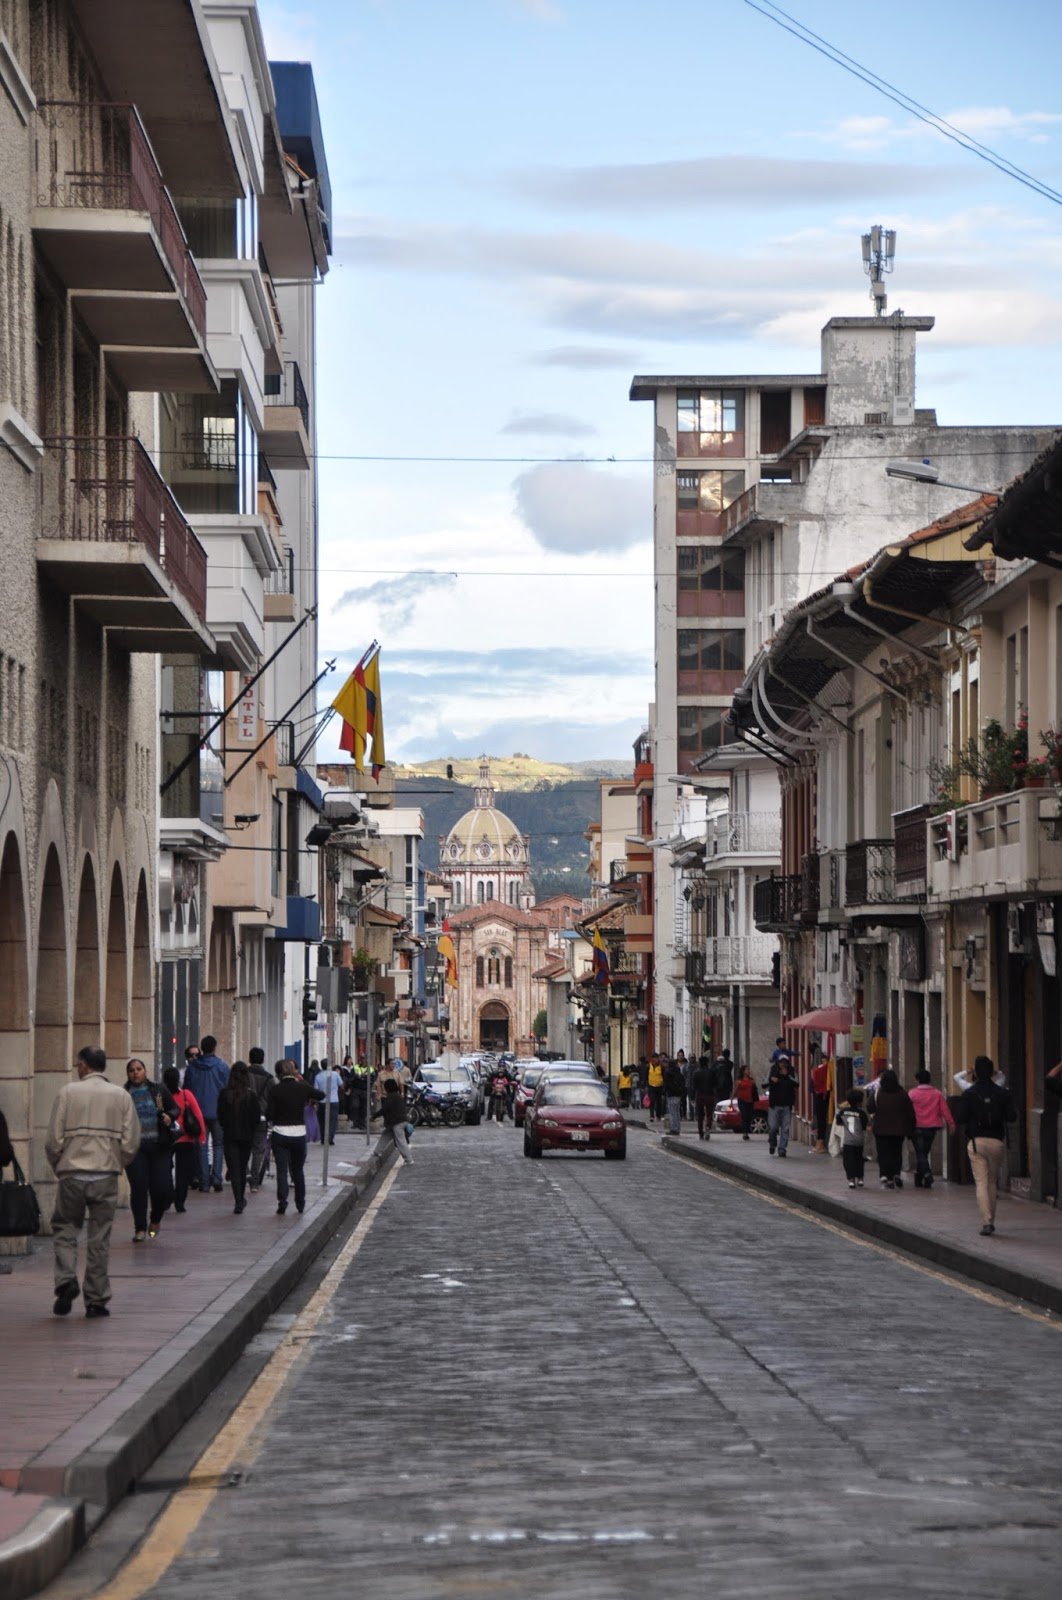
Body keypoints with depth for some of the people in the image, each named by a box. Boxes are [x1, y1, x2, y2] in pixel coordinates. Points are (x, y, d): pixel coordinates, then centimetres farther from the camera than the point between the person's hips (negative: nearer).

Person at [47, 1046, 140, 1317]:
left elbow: (54, 1139, -4)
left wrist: (57, 1167, 13)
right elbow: (131, 1142, 1)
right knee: (99, 1238, 7)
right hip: (106, 1176, 1)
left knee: (65, 1229, 13)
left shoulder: (68, 1092, -3)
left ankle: (66, 1280, -9)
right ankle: (97, 1300, 9)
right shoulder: (121, 1096, 3)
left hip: (72, 1174, -1)